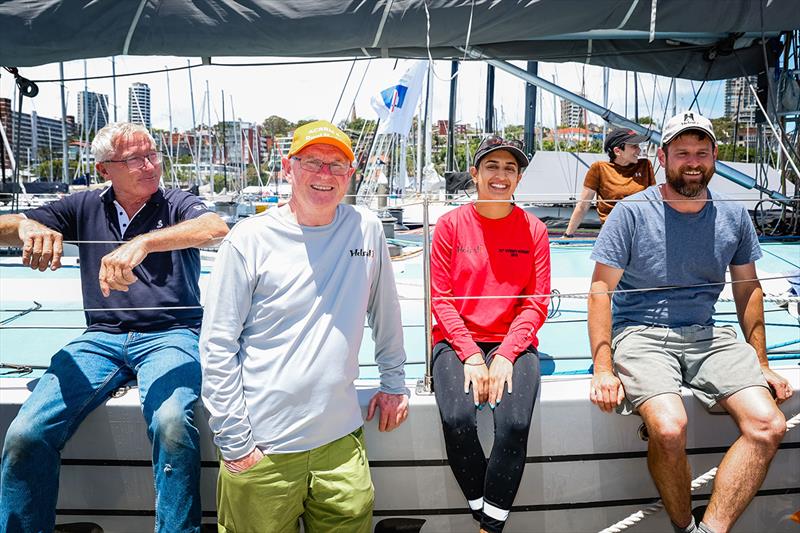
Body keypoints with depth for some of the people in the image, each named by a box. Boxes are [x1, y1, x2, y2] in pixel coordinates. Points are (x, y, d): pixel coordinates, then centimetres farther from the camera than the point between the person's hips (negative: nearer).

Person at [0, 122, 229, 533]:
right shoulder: (86, 207, 14)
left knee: (171, 423, -33)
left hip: (170, 335, -3)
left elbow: (216, 228, -19)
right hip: (100, 338, 4)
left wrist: (143, 242, -35)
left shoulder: (177, 205, 4)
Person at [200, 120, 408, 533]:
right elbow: (217, 347, -7)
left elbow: (385, 312, 15)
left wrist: (394, 382, 17)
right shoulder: (250, 239, -8)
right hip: (263, 451, -3)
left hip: (341, 441, 3)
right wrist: (235, 443, -7)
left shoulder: (366, 229, 2)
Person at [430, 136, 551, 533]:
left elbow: (536, 304, 2)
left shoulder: (533, 230, 6)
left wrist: (505, 355, -11)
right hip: (458, 342, 0)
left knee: (515, 423, -25)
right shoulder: (451, 224, 3)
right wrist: (470, 354, -11)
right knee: (457, 420, -26)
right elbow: (440, 297, 0)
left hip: (513, 344, 1)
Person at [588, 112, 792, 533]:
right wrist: (603, 369, -15)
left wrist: (761, 365, 13)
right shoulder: (631, 212, -5)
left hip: (706, 335, 5)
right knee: (670, 427, -29)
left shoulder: (733, 217, 8)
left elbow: (748, 289, 18)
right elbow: (601, 291, -7)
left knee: (768, 424, -18)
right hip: (640, 333, -4)